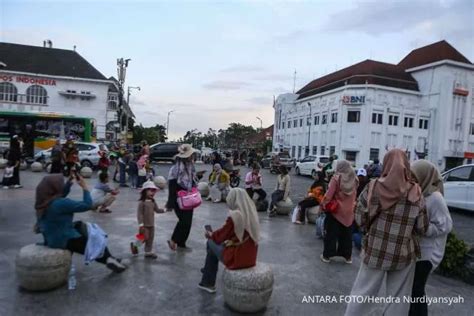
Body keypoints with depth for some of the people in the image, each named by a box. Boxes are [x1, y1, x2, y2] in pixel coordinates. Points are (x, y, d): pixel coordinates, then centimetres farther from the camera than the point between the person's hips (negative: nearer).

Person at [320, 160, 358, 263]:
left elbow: (329, 194, -18)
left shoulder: (336, 178, -13)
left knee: (331, 234, 7)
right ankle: (348, 256, 25)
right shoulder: (354, 179, 1)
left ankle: (327, 255, 14)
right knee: (347, 235, 16)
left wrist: (323, 204, -9)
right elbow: (354, 195, 9)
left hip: (335, 210, -4)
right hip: (349, 211, 4)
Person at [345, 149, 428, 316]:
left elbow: (360, 219, -5)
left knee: (362, 293, 15)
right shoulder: (416, 193, -10)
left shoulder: (372, 187, -11)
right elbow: (422, 228, -3)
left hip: (374, 251, 0)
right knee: (397, 299, 16)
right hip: (403, 255, 0)